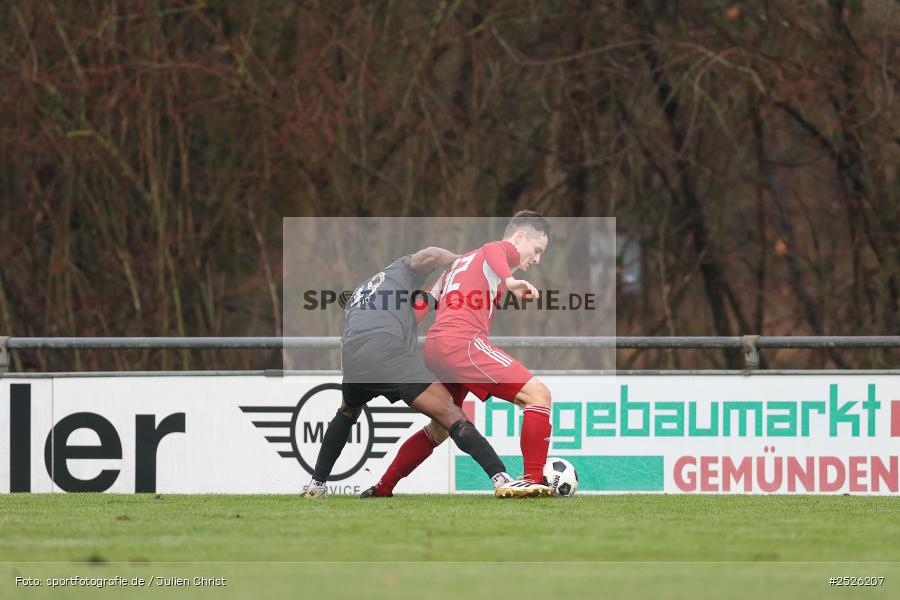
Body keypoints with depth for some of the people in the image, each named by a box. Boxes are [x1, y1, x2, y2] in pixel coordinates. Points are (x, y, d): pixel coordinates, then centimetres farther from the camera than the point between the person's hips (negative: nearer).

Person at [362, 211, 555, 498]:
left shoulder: (460, 261, 32)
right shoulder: (505, 251, 7)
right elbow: (493, 249, -18)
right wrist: (509, 281, -36)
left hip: (433, 345, 9)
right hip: (461, 341, -9)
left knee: (439, 429, 28)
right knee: (537, 393, -12)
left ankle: (382, 488, 34)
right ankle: (532, 480, -21)